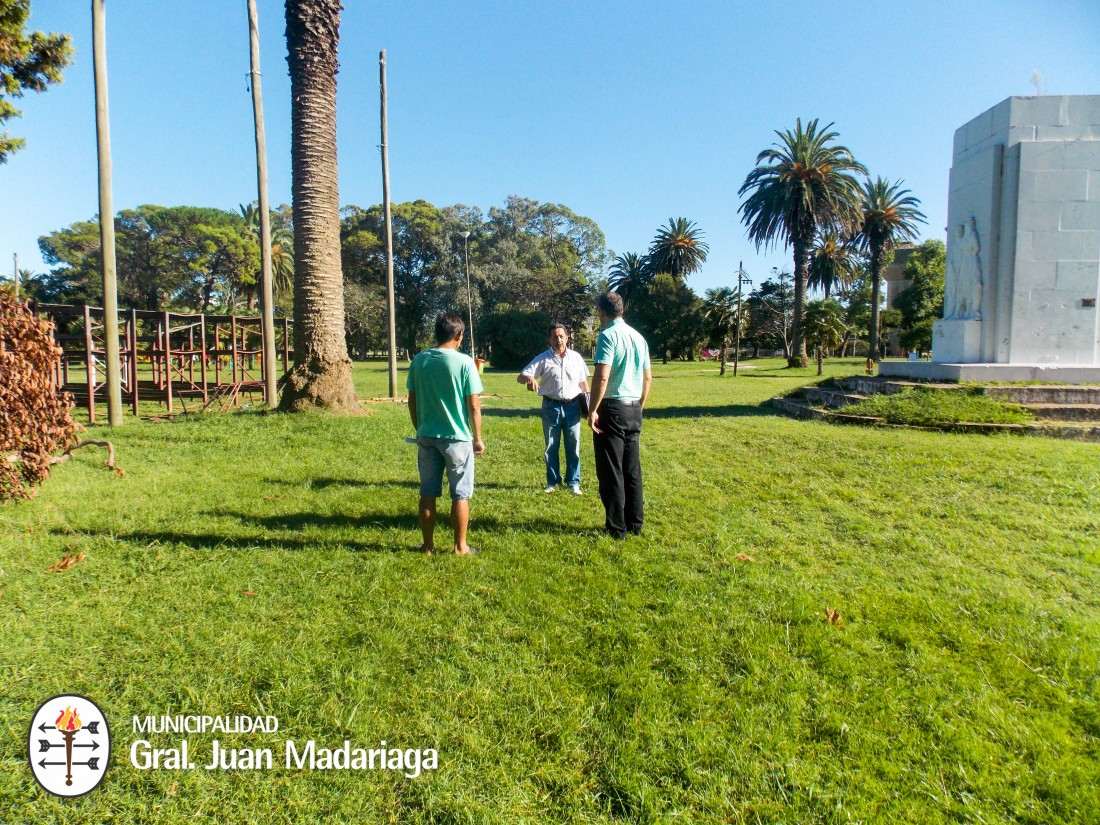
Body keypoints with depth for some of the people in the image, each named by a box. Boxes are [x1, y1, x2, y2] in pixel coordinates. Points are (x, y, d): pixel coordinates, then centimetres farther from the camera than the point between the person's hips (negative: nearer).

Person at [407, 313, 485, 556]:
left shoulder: (418, 361, 1)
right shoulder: (464, 362, -11)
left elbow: (412, 401, 7)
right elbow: (474, 406, -10)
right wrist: (478, 438, 1)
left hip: (427, 437, 4)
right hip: (457, 437, -4)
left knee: (427, 493, 12)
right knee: (460, 494, 8)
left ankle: (428, 544, 21)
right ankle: (460, 547, 15)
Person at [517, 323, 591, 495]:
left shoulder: (576, 357, 6)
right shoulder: (543, 359, -2)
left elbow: (583, 381, 15)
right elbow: (520, 377, -8)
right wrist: (529, 378, -31)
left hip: (572, 406, 1)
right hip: (551, 407, -1)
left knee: (573, 446, 5)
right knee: (551, 446, 7)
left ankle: (573, 482, 15)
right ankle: (552, 481, 19)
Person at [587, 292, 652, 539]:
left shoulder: (608, 335, -12)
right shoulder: (638, 337, 12)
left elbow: (602, 376, -22)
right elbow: (648, 377, 17)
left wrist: (593, 410, -16)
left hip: (612, 408, -7)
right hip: (634, 410, 8)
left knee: (610, 471, 1)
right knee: (632, 469, 13)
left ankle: (616, 527, 6)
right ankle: (635, 524, 19)